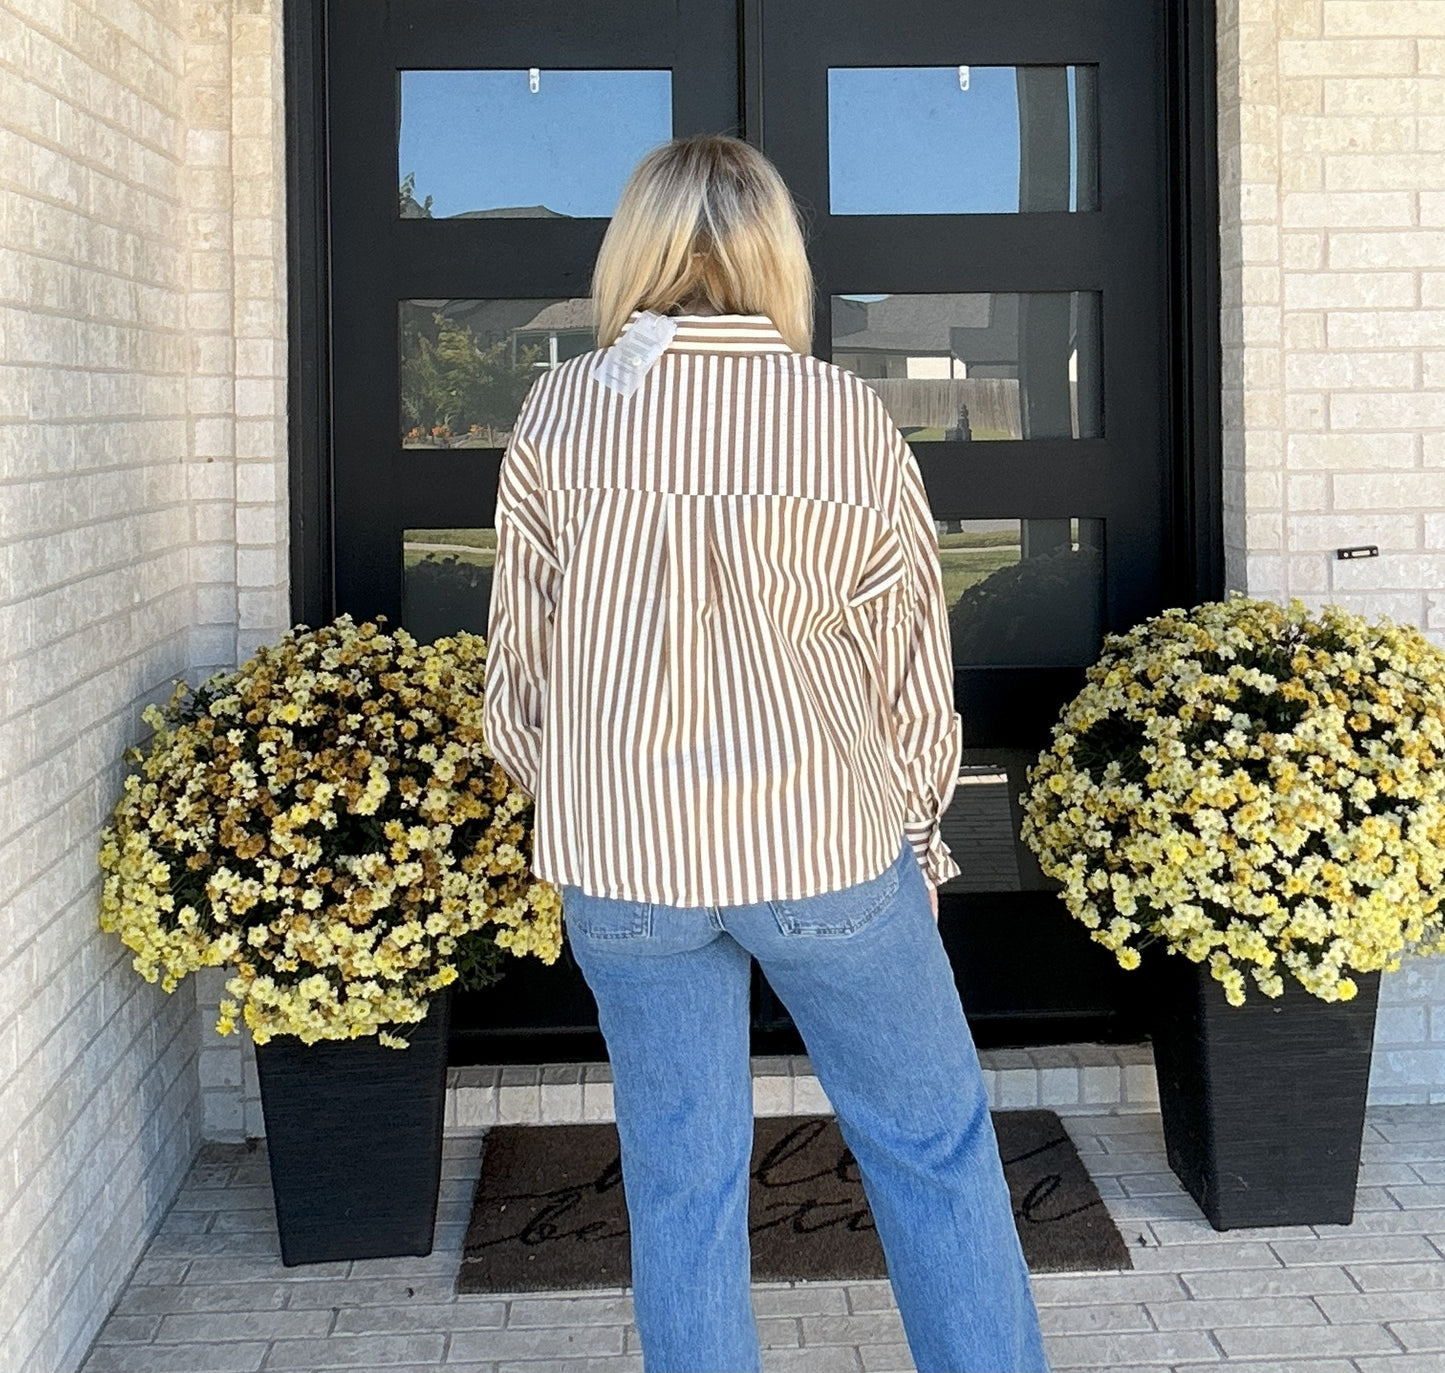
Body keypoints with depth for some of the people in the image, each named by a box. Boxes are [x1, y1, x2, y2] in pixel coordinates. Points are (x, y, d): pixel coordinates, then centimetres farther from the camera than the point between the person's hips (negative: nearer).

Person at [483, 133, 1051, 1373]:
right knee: (935, 1150, 13)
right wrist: (915, 836, 14)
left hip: (624, 860, 1)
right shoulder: (850, 419, -6)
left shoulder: (561, 414, -5)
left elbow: (521, 667, 2)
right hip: (827, 850, -1)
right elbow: (913, 664, 0)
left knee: (681, 1182, 11)